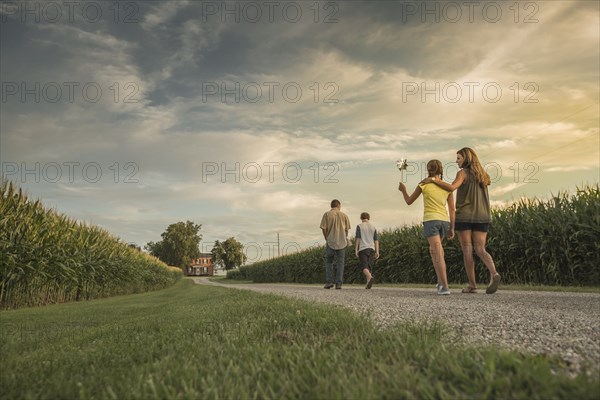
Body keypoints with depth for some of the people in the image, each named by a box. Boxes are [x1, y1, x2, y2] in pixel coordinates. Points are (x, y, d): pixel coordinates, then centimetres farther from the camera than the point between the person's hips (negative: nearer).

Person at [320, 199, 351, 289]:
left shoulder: (327, 214, 0)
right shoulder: (344, 215, 5)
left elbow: (323, 228, -5)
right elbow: (347, 230, 5)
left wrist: (327, 239, 9)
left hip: (331, 242, -1)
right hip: (342, 242, 1)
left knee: (329, 262, 13)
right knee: (340, 262, 7)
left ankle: (329, 281, 4)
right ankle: (339, 283, 2)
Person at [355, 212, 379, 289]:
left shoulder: (359, 226, 3)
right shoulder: (373, 227, 13)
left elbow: (358, 238, -6)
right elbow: (376, 240, 7)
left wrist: (356, 249, -4)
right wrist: (377, 251, 6)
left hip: (363, 248, -4)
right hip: (371, 248, 4)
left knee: (363, 266, -10)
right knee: (368, 266, 10)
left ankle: (370, 277, -36)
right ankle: (368, 283, 2)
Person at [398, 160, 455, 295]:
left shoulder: (423, 184, -1)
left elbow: (409, 201, 9)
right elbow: (452, 209, 6)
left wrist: (403, 190, 29)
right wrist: (452, 229, 10)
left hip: (430, 220, -4)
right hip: (444, 221, 5)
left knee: (438, 254, -11)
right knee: (433, 250, 24)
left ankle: (445, 287, -21)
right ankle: (440, 281, 17)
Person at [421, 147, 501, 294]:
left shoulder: (463, 173, -6)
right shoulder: (482, 175, 15)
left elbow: (451, 187, -25)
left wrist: (433, 179, -22)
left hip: (464, 217, -5)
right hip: (482, 217, 5)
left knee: (467, 251, 1)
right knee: (481, 250, 3)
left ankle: (472, 285, 1)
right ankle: (494, 274, -23)